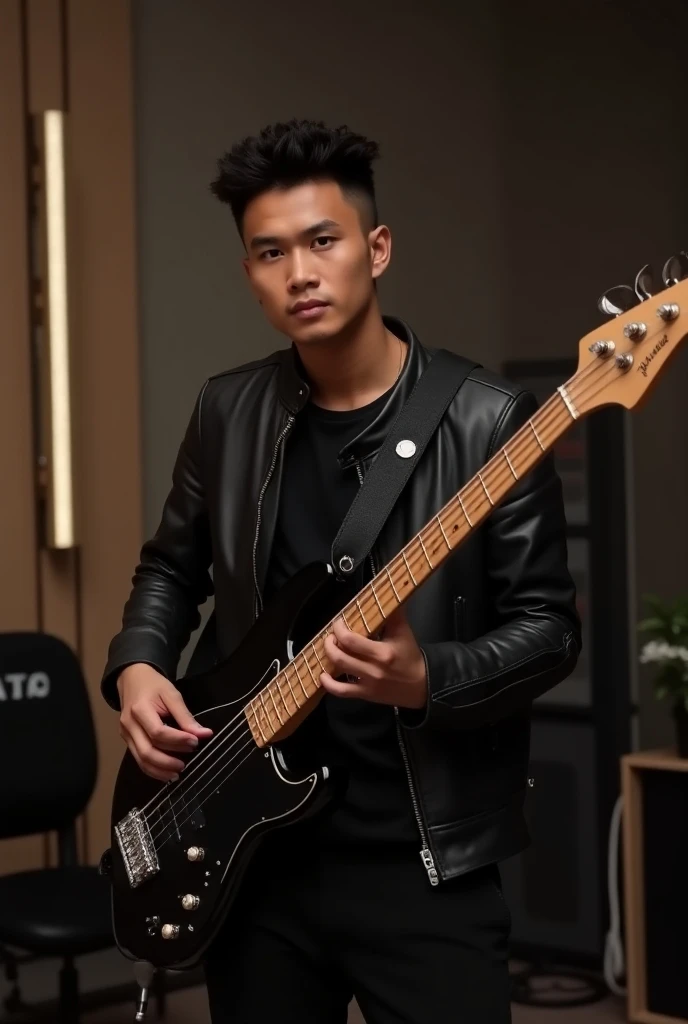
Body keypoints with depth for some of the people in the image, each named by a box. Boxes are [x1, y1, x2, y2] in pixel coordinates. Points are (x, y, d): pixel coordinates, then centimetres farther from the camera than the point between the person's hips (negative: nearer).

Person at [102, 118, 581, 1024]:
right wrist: (137, 668, -2)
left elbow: (549, 626, -7)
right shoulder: (229, 412, 4)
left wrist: (427, 680, -24)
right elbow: (171, 568, 17)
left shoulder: (487, 423, -10)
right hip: (255, 848, 4)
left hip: (425, 859, -4)